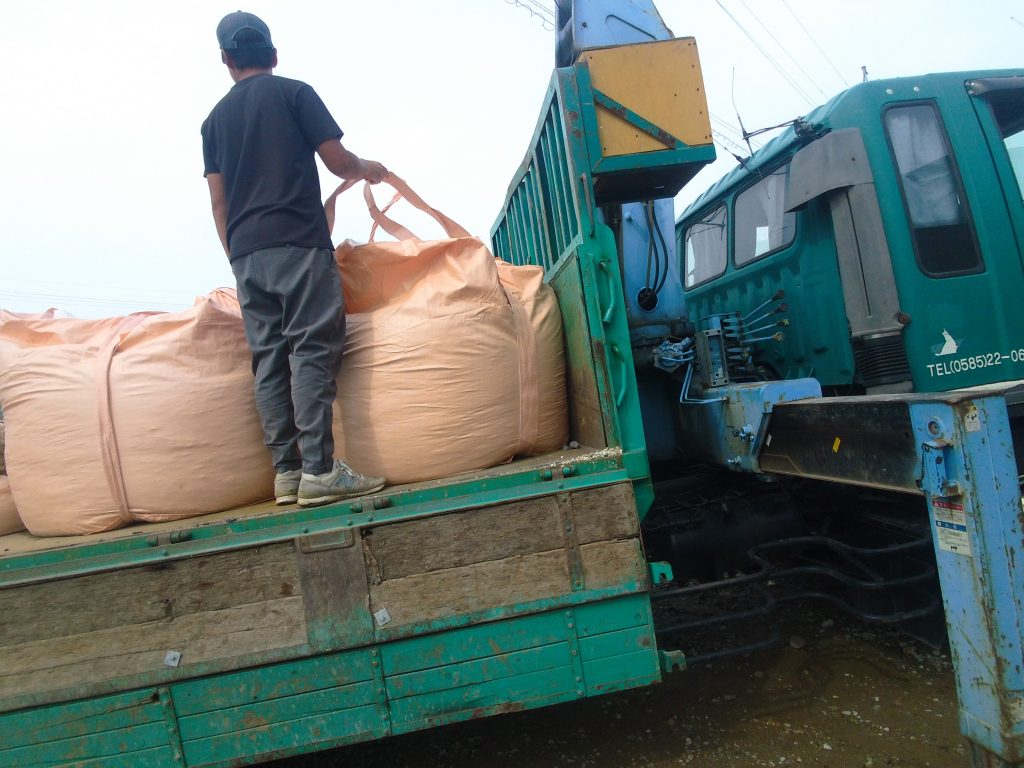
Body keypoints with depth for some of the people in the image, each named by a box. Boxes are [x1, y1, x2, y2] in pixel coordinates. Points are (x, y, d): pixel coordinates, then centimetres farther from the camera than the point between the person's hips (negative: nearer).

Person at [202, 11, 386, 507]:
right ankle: (319, 471, -15)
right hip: (299, 243, -5)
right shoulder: (294, 93, 6)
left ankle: (287, 471, 2)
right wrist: (366, 168, 23)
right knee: (313, 353, -10)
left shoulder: (215, 118, 19)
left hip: (246, 253, 5)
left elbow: (218, 202, 15)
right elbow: (336, 161, 3)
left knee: (269, 359, 3)